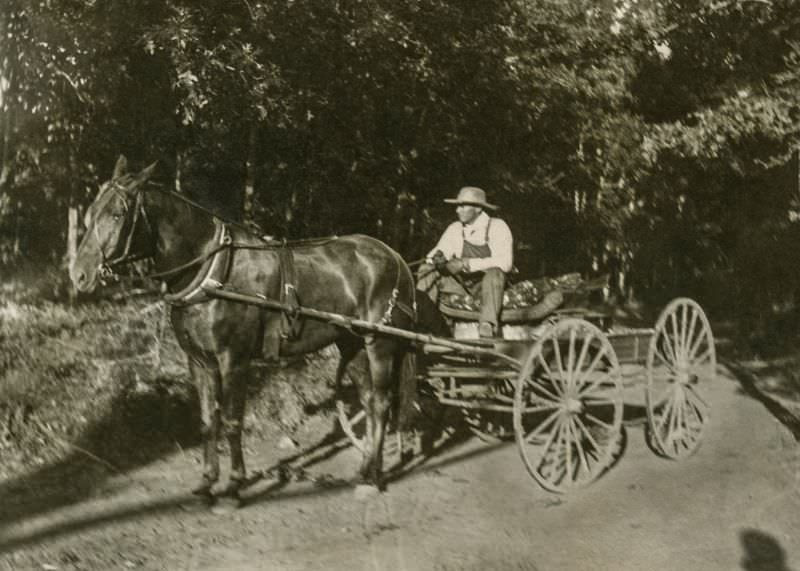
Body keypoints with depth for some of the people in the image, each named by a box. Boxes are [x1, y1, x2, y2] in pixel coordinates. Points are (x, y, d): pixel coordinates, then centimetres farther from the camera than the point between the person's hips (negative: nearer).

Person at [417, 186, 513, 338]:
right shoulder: (455, 229, 6)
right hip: (463, 283, 5)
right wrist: (436, 257, -22)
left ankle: (488, 325, -46)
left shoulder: (497, 227, -10)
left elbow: (505, 262, -22)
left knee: (494, 273, -38)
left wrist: (466, 264, -28)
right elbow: (440, 251, 5)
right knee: (426, 270, -11)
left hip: (492, 285, -5)